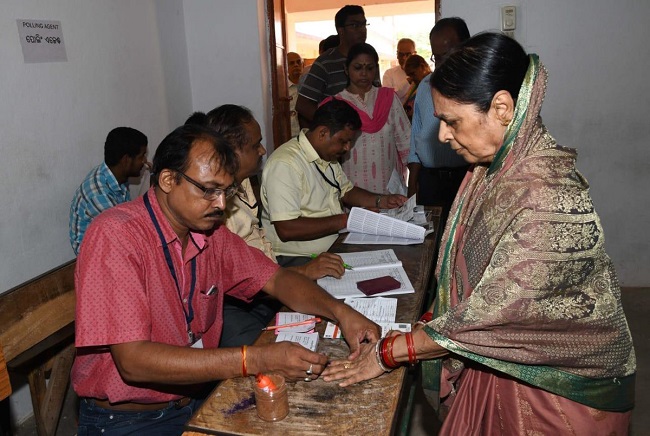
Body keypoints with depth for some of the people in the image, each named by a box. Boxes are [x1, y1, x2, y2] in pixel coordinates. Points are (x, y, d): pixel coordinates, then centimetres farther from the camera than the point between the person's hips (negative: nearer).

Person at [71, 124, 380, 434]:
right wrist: (255, 360, -33)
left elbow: (276, 279, 5)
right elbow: (134, 361, -27)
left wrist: (340, 311, -14)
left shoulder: (210, 231, -1)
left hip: (196, 399, 6)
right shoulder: (116, 236, -22)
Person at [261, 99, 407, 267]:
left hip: (336, 243, 9)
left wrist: (382, 201, 8)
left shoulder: (328, 154, 11)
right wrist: (344, 220, -21)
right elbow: (286, 229, -26)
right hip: (298, 259, -9)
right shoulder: (284, 164, -20)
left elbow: (346, 191, 25)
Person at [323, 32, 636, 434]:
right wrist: (431, 322, -1)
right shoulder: (493, 166, -5)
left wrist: (387, 353, -19)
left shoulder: (550, 199, -31)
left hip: (562, 388, -6)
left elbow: (493, 311, -28)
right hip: (501, 360, 7)